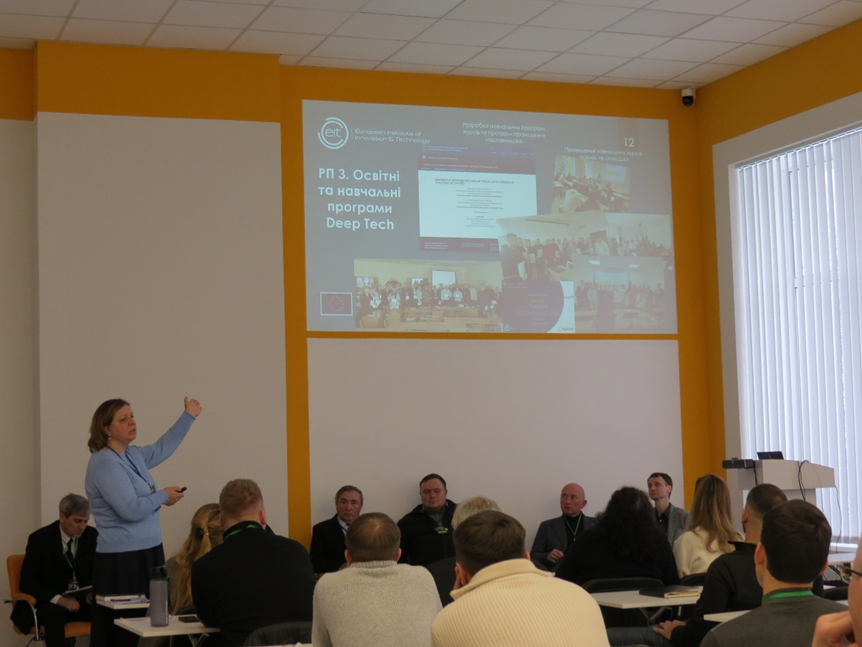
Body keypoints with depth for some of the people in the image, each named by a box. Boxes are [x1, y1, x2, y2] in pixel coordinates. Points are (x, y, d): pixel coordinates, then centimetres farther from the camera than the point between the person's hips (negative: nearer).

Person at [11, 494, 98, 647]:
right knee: (55, 613, -39)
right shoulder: (40, 538, -8)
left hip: (83, 600, 3)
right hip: (50, 602, -3)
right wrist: (59, 599, -26)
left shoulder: (92, 536, 1)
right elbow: (27, 582, -11)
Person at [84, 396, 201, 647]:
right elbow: (130, 509, -22)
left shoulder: (133, 455, 11)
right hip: (121, 561, -9)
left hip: (147, 553, 9)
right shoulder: (104, 463, -16)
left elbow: (162, 448, 30)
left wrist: (188, 417, 31)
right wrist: (163, 497, -8)